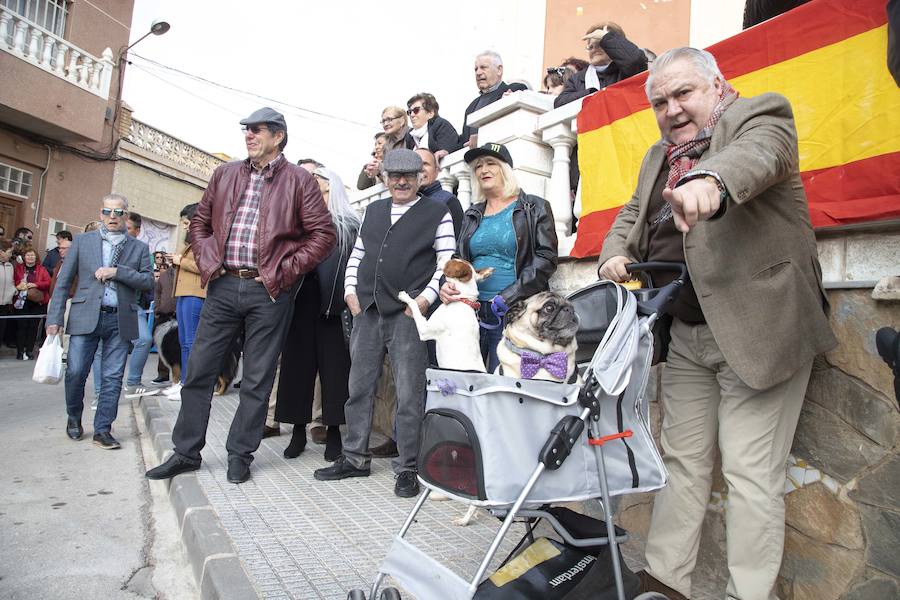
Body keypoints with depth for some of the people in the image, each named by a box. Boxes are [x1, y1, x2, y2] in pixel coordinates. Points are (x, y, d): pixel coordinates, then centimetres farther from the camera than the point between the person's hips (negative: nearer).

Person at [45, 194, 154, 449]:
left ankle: (102, 430, 10)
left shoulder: (139, 248, 10)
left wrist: (117, 272, -12)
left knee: (112, 377, 0)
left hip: (120, 320, 0)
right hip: (86, 317, 0)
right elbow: (63, 282, 7)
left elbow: (148, 281, 1)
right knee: (75, 373, -1)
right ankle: (74, 417, 27)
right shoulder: (82, 241, 10)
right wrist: (55, 318, 0)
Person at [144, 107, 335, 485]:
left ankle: (240, 455, 20)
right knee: (198, 370, 8)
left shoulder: (298, 180, 0)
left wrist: (287, 271, -10)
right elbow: (200, 222, 20)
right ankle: (186, 452, 23)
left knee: (257, 379, 5)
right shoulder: (225, 175, 13)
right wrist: (206, 261, 5)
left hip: (269, 292, -4)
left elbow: (323, 233, -4)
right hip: (224, 286, 4)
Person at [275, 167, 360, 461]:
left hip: (333, 304, -3)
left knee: (334, 364, 0)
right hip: (301, 302, 3)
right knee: (298, 362, 5)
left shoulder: (349, 224, 7)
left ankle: (333, 429, 9)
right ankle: (299, 428, 15)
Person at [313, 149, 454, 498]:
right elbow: (357, 254, 20)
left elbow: (447, 263, -4)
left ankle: (407, 468, 11)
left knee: (409, 395, -1)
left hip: (408, 314, -5)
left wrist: (426, 298, -13)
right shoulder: (372, 210, 18)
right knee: (359, 388, 11)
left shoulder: (437, 214, 2)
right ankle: (354, 458, 25)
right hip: (367, 311, 5)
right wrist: (350, 290, 8)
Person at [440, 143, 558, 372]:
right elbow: (458, 259, 19)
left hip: (514, 311, -4)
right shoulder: (471, 215, 18)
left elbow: (546, 258, -5)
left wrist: (507, 297, -14)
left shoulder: (535, 208, 4)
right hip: (472, 310, 5)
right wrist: (446, 285, -4)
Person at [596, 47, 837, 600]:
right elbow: (632, 214, 21)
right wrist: (616, 253, -1)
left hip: (758, 329, -6)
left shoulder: (760, 116, -2)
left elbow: (755, 154, -24)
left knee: (752, 475, -3)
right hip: (687, 335, 7)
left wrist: (712, 181, -47)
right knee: (682, 461, 11)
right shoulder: (659, 156, 18)